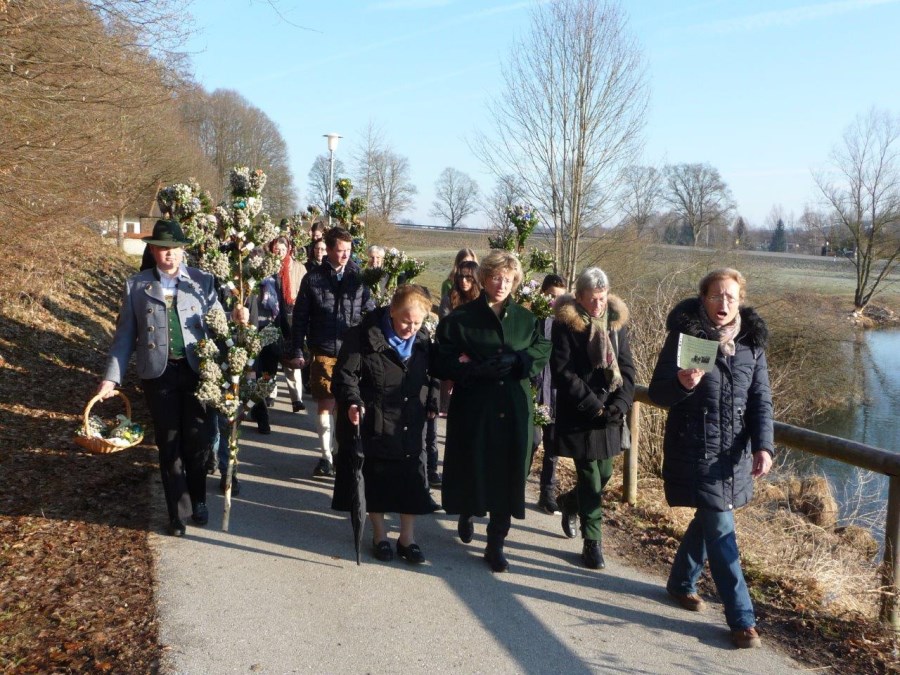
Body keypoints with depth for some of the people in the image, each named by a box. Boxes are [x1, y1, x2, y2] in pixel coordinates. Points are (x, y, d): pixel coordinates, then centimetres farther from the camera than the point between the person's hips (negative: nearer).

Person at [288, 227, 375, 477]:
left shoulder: (358, 278, 2)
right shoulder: (313, 278, 1)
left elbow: (371, 313, 4)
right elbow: (300, 317, 3)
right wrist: (297, 351, 0)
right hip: (323, 352, 0)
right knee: (325, 405, 5)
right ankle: (326, 455, 18)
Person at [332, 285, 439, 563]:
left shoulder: (423, 342, 4)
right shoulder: (364, 336, -12)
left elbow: (432, 376, 15)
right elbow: (345, 373, -12)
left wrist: (433, 402, 1)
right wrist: (352, 401, -28)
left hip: (410, 426, 4)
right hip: (373, 424, -4)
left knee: (410, 480, 6)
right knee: (375, 479, 8)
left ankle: (407, 538, 20)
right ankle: (379, 535, 25)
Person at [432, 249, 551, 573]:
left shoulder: (525, 319, 8)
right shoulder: (460, 318, -2)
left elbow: (540, 357, 4)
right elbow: (443, 364, -7)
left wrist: (514, 361, -15)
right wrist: (478, 370, -21)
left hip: (514, 411, 2)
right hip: (472, 409, -2)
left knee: (507, 477, 2)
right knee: (471, 470, 9)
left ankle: (496, 544, 16)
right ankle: (466, 514, 42)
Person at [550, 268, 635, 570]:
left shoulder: (616, 321, 5)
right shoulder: (565, 323, -9)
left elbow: (627, 368, 4)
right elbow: (562, 371, -14)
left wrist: (620, 403, -11)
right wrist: (593, 405, -17)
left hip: (609, 416, 5)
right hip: (578, 416, -5)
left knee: (604, 474, 13)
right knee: (590, 478, -1)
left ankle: (570, 502, 43)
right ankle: (592, 542, 13)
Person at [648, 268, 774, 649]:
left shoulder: (752, 343, 3)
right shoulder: (684, 336, -9)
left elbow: (761, 400, 4)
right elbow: (657, 393, -7)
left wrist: (764, 446, -10)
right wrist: (682, 384, -29)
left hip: (734, 454, 5)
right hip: (695, 452, -5)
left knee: (708, 520, 17)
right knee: (721, 530, -4)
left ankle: (681, 582, 41)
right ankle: (741, 618, 6)